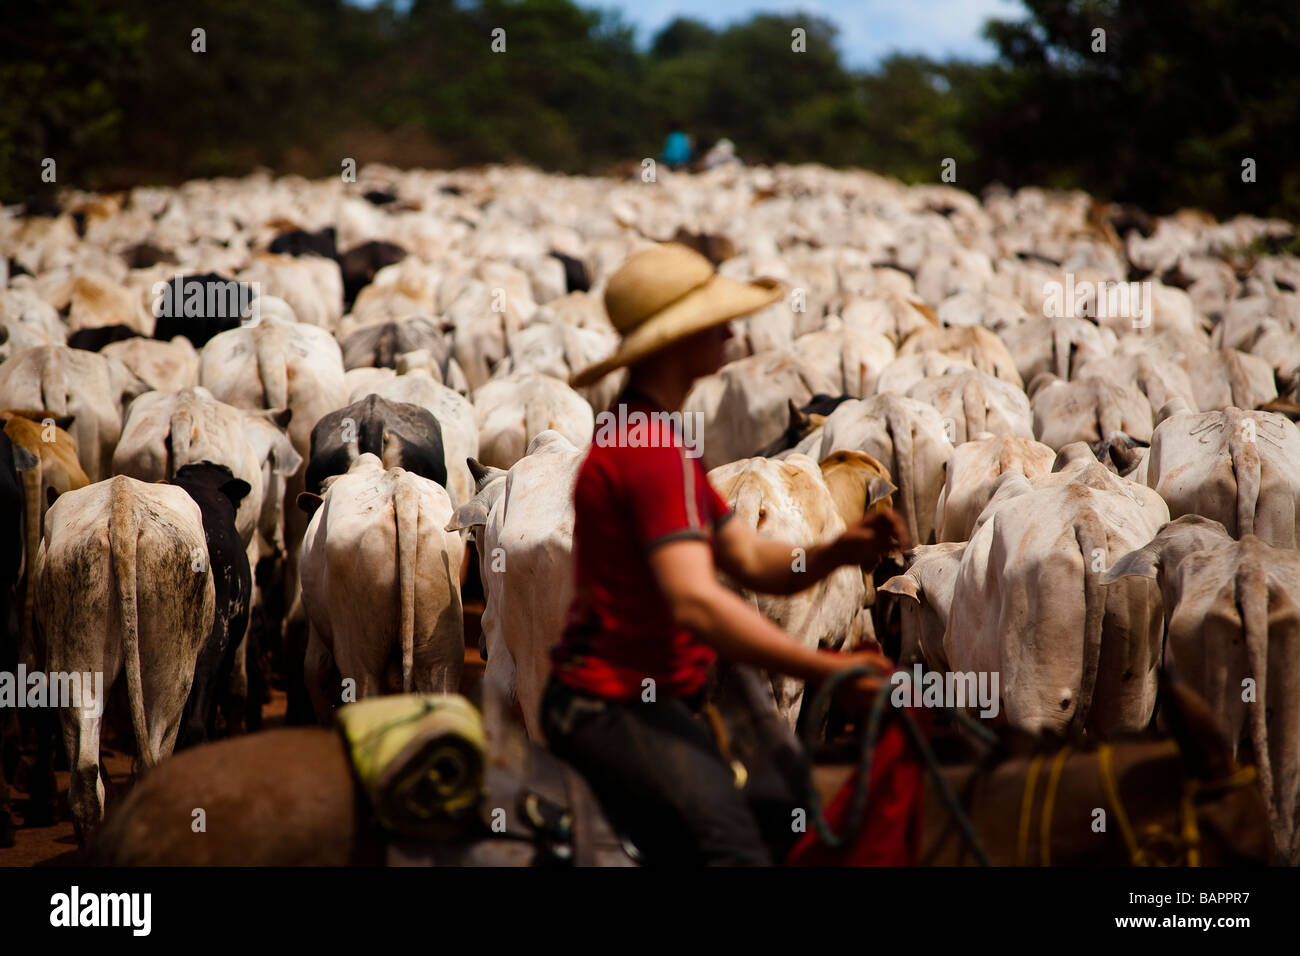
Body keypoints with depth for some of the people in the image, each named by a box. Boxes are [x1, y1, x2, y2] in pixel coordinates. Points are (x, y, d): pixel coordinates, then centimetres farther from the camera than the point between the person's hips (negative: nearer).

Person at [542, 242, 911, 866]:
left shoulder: (641, 433, 17)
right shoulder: (655, 450, -18)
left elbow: (751, 561, 13)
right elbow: (695, 602, -29)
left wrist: (836, 552, -7)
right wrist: (830, 670, -31)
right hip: (618, 707, -11)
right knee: (738, 850, -24)